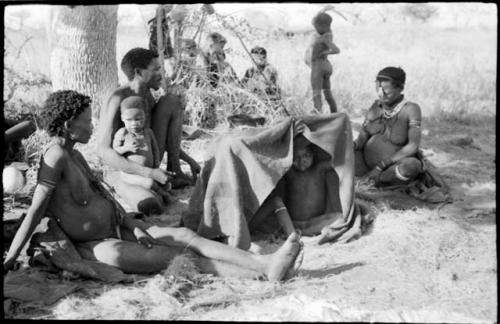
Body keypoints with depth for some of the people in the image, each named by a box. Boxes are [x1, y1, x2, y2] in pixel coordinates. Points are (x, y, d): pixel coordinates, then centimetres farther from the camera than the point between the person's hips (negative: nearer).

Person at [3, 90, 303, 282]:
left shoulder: (75, 155, 11)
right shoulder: (56, 157, -17)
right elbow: (35, 213, -20)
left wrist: (133, 226, 2)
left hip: (117, 230, 9)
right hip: (95, 246, -9)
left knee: (186, 235, -10)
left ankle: (263, 266, -19)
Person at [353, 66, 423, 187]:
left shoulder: (411, 109, -14)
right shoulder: (376, 106, 0)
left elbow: (413, 146, -20)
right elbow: (363, 136, 0)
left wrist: (382, 166, -23)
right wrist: (354, 145, -24)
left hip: (392, 170, -3)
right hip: (366, 165, 3)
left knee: (413, 165, -37)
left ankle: (373, 180, -12)